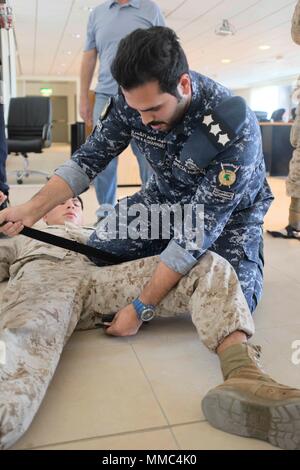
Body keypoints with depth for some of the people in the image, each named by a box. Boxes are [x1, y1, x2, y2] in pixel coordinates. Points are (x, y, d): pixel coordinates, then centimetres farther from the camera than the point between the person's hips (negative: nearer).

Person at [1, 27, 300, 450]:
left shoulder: (234, 125, -36)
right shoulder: (133, 100, -20)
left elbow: (200, 230, -37)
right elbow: (89, 159, -9)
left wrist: (141, 307, -36)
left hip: (228, 211, -5)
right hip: (166, 197, 5)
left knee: (224, 276, -34)